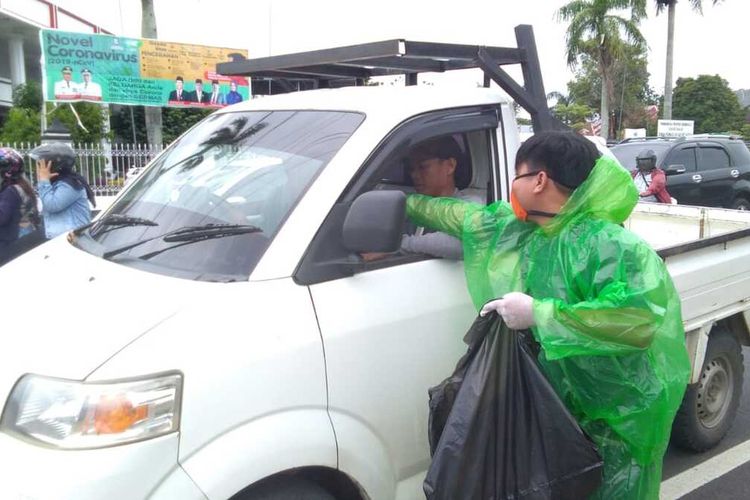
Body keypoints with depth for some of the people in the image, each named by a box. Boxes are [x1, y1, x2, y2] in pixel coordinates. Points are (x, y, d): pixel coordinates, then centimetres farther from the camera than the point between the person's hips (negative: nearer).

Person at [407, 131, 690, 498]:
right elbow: (465, 216, 17)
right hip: (551, 408, 7)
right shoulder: (514, 226, 0)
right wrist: (411, 204, 29)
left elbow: (639, 321, -38)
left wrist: (537, 313, -33)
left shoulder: (609, 244, -26)